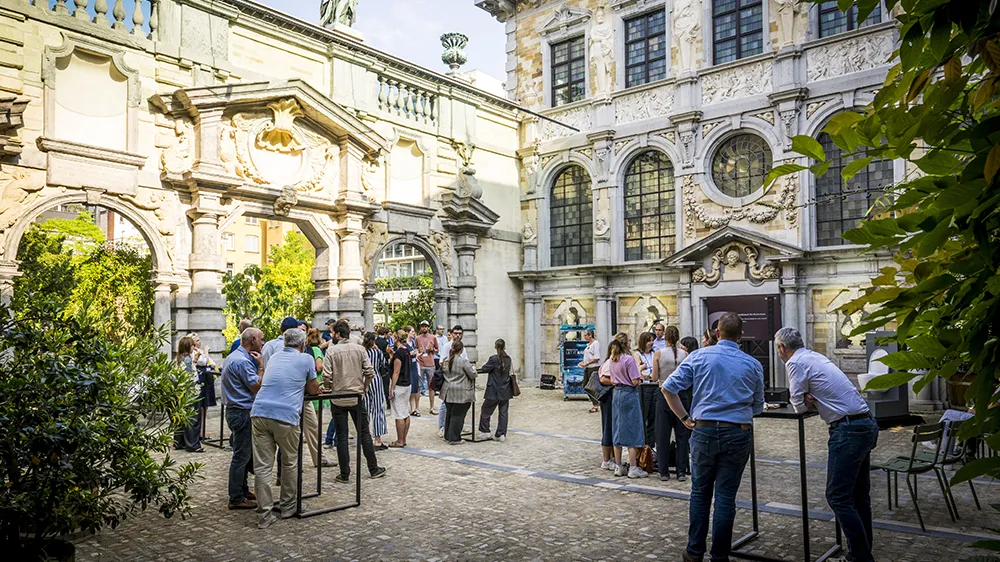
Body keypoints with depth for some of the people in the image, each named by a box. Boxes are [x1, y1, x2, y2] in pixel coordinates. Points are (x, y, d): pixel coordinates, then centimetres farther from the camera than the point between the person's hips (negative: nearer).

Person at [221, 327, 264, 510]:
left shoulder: (233, 357, 14)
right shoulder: (242, 361, -20)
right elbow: (257, 387, -19)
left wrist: (258, 365, 13)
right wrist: (261, 366, -11)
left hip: (236, 411, 11)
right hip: (242, 413, -11)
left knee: (244, 454, 19)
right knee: (241, 456, -4)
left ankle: (242, 491, 29)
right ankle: (236, 499, 3)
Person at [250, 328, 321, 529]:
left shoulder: (274, 357, 21)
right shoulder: (306, 359, 5)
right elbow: (313, 390, 12)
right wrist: (304, 386, 34)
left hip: (260, 413, 4)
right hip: (285, 416, -4)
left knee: (262, 466, 3)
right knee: (290, 463, 15)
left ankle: (264, 515, 4)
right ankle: (288, 507, 25)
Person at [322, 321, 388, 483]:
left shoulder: (331, 351, -7)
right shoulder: (359, 349, -1)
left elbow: (326, 375, -14)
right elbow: (370, 373, -6)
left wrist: (330, 388, 5)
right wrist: (363, 388, 10)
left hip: (338, 398, -2)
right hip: (357, 397, 2)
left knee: (341, 436, 6)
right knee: (364, 433, 12)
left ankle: (345, 474, 10)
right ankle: (374, 469, 18)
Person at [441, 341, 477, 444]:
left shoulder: (446, 361, 6)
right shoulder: (463, 361, -16)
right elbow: (473, 375, -11)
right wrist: (473, 368, 9)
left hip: (448, 392, 7)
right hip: (461, 393, -7)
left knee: (449, 414, 17)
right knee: (458, 415, 0)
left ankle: (447, 436, 25)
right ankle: (454, 438, 4)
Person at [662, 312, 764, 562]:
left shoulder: (699, 357, -1)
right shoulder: (753, 365, 4)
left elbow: (669, 388, -5)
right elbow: (758, 406, 12)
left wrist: (685, 418, 2)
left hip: (704, 431, 0)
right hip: (738, 435, 1)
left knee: (700, 493, 14)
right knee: (726, 496, 7)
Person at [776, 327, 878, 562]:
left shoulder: (795, 363, -8)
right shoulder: (816, 356, 18)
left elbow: (799, 407, -5)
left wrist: (804, 400, 15)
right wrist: (808, 398, 5)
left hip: (848, 430, -9)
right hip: (867, 425, 10)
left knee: (838, 496, -4)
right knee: (858, 495, 15)